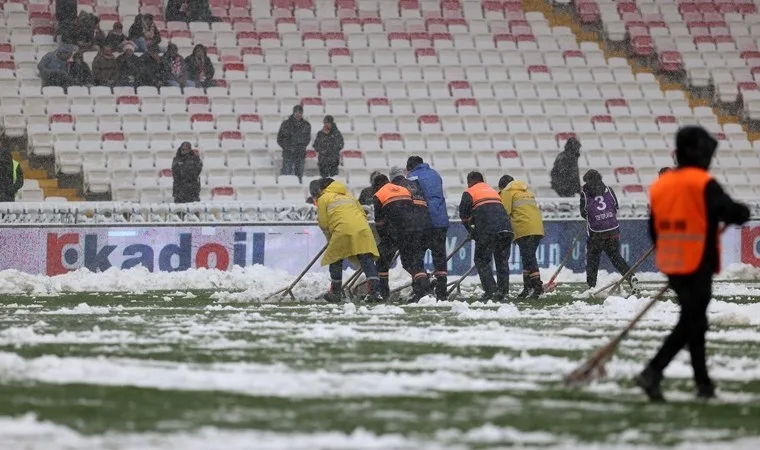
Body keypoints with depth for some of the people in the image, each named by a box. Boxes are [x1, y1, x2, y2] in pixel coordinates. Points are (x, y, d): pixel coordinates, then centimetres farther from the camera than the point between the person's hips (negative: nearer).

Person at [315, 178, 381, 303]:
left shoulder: (323, 199, 16)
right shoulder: (348, 196, 32)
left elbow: (323, 223, 11)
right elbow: (363, 213, 29)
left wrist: (330, 238, 27)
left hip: (343, 231, -4)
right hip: (363, 229, 4)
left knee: (336, 260, 13)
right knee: (367, 260, -1)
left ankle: (336, 292, 17)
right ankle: (374, 291, -13)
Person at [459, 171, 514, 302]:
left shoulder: (470, 192, 11)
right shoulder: (493, 191, 31)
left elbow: (463, 213, 1)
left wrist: (470, 230, 14)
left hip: (488, 231, -6)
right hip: (506, 227, 6)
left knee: (482, 260, 4)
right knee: (502, 261, 15)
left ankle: (491, 290, -7)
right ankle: (503, 292, 12)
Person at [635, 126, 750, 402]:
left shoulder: (659, 185, 8)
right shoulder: (703, 184, -14)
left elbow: (655, 230, 14)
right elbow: (732, 213, -17)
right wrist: (743, 213, 6)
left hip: (672, 267, 7)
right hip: (698, 266, -7)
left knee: (694, 320, 17)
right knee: (690, 323, -5)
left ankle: (703, 383, 21)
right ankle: (653, 373, -18)